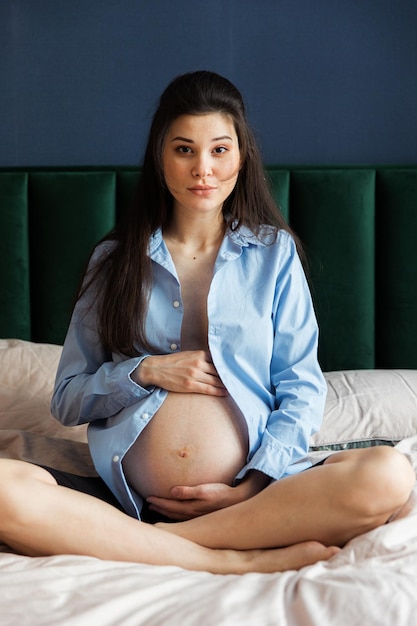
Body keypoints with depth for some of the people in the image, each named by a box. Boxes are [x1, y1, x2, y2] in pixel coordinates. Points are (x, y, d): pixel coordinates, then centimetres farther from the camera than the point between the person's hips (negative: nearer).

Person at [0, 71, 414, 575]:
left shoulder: (275, 251, 13)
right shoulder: (116, 259, 15)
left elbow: (301, 387, 6)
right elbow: (67, 399, 14)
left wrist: (255, 485, -9)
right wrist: (145, 372, -5)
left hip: (255, 492, 0)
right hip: (128, 498, 1)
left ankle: (165, 539, -21)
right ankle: (236, 559, -22)